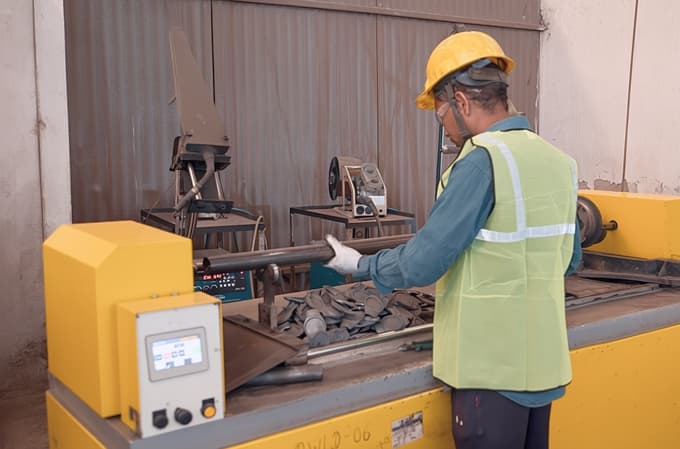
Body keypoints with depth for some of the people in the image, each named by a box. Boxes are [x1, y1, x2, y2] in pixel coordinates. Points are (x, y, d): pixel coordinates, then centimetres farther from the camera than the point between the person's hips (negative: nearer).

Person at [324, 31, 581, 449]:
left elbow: (422, 263, -20)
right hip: (542, 359, 8)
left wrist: (359, 264, -3)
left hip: (494, 366, -7)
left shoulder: (482, 161, -20)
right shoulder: (559, 160, 4)